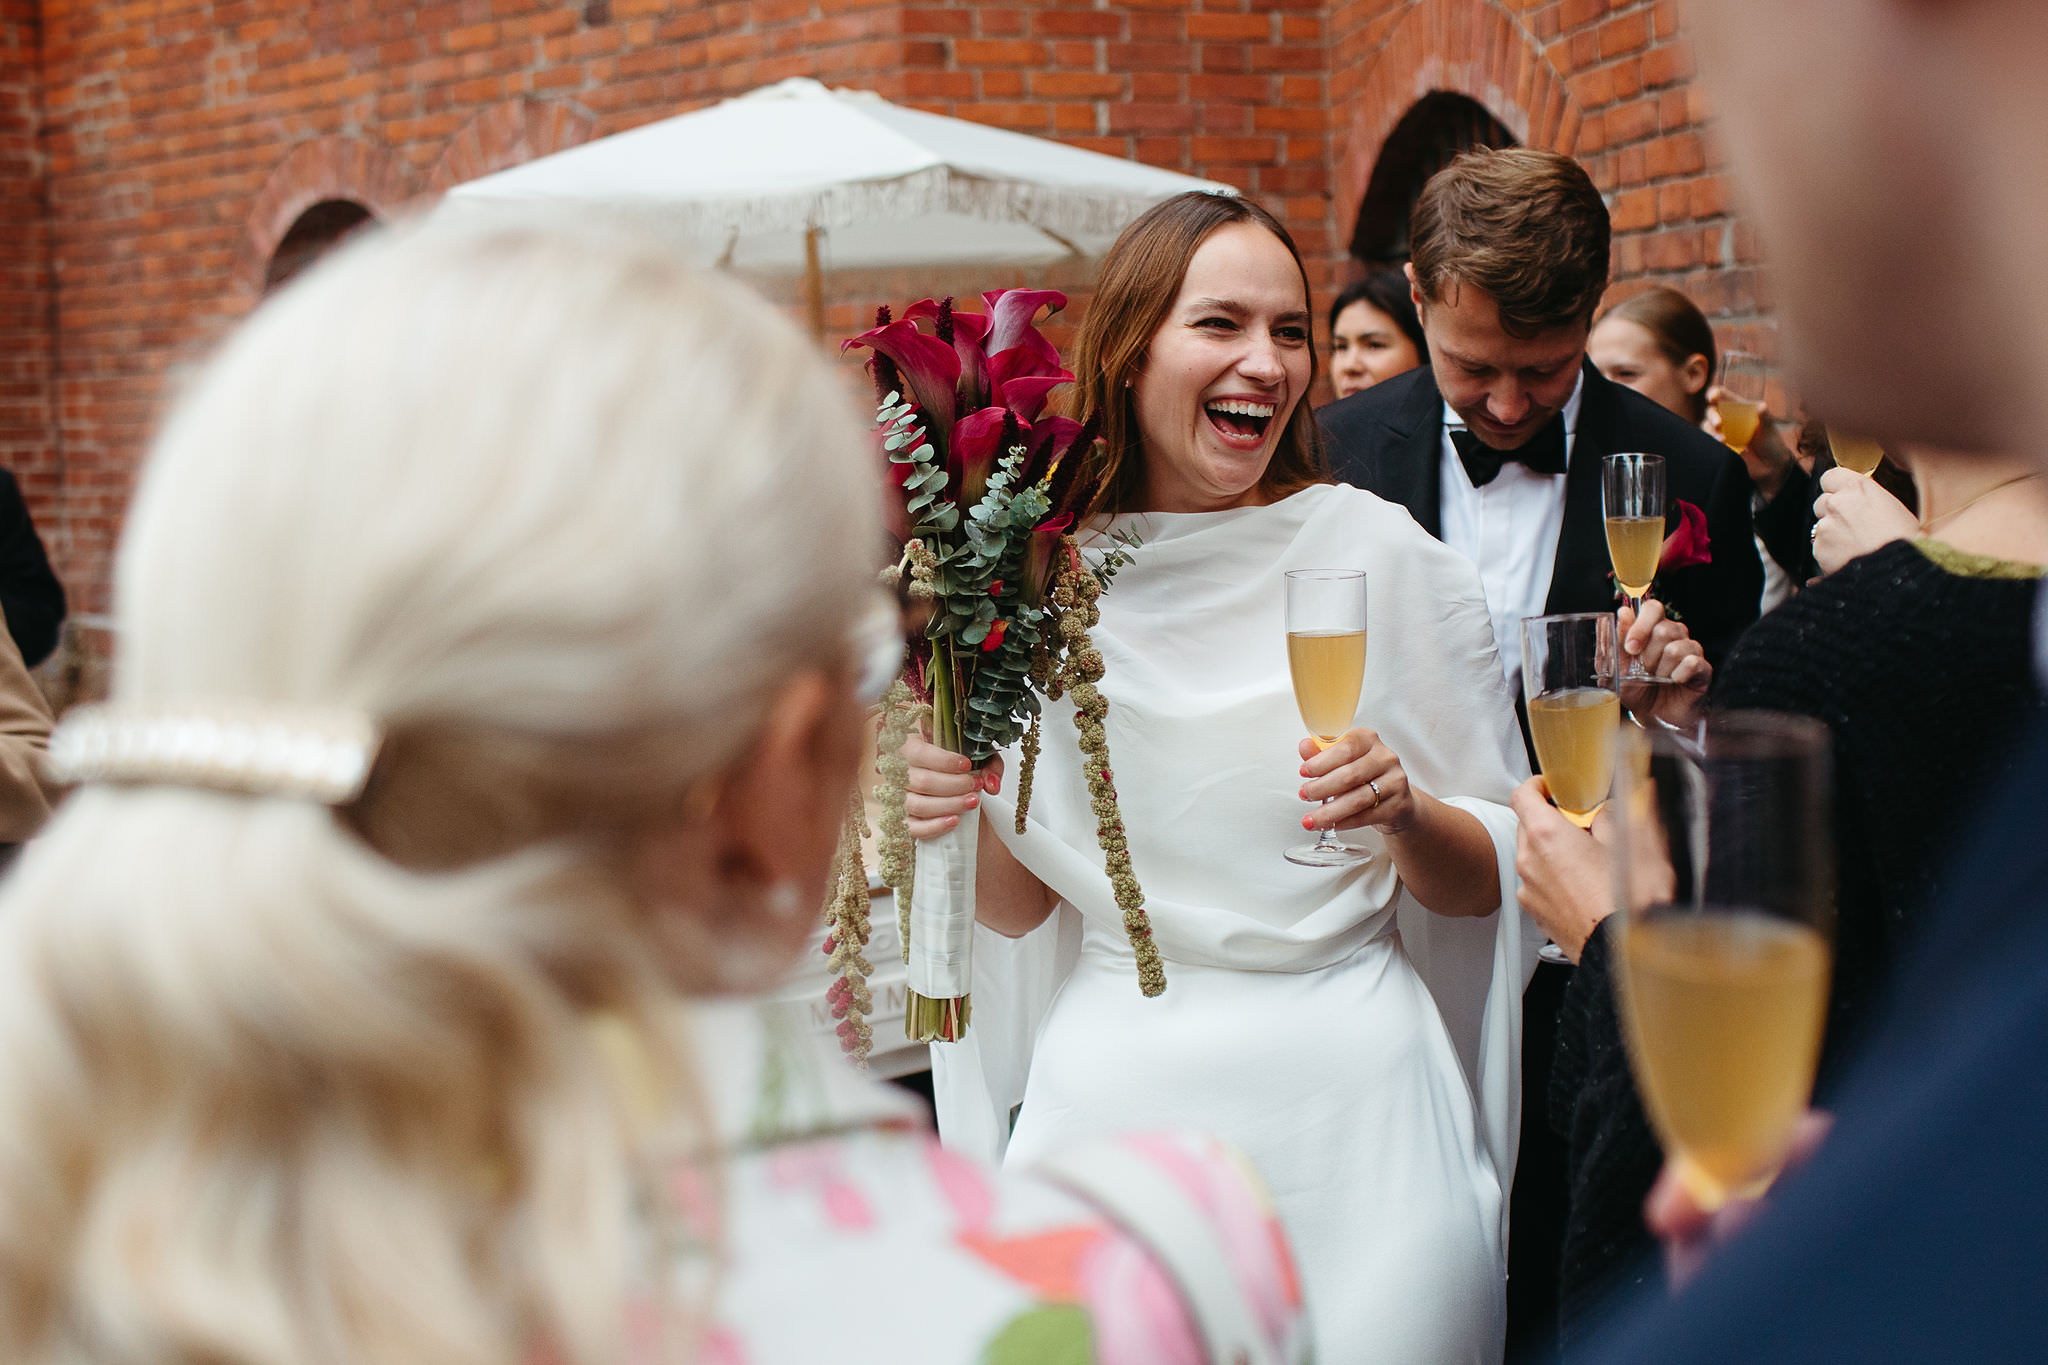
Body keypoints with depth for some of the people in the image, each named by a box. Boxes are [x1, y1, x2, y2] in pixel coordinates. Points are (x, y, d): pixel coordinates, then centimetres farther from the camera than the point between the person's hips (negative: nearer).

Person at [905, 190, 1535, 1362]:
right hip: (1113, 1091, 2)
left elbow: (1495, 877, 1)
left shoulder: (1384, 553, -5)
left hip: (1350, 1105, -1)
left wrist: (1402, 814, -19)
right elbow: (1025, 909, 7)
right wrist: (966, 815, -12)